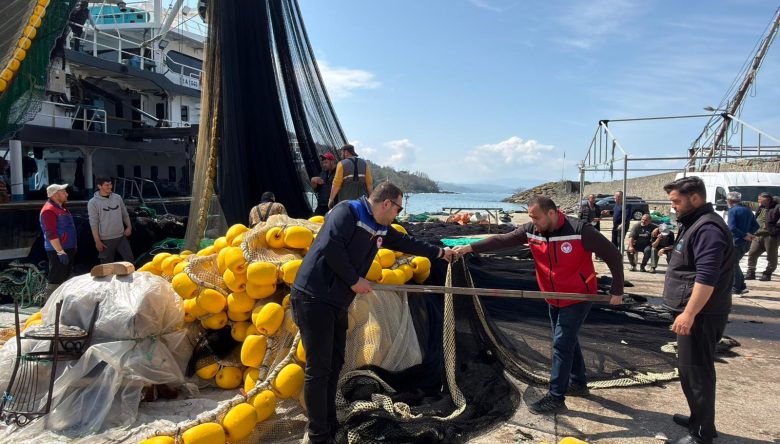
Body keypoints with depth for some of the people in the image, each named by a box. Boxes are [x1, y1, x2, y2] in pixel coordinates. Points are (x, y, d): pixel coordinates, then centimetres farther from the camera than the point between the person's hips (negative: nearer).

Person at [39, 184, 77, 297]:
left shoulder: (60, 207, 15)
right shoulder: (49, 210, -17)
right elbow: (51, 234, -23)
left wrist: (73, 247, 22)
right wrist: (60, 252, -25)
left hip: (68, 249, 10)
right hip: (58, 251, -10)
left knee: (65, 280, 18)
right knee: (56, 282, -7)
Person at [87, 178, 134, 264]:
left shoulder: (117, 197, 5)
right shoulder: (93, 202, -8)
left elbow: (125, 214, 15)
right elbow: (93, 223, -10)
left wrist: (129, 227, 3)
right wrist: (97, 241, -13)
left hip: (121, 236, 4)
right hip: (106, 240, -4)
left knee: (130, 259, 6)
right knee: (107, 265, 5)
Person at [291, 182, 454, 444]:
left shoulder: (380, 229, 15)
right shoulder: (347, 212, -11)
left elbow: (405, 243, 29)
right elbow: (330, 246, -23)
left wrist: (439, 252, 38)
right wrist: (354, 280, -15)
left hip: (337, 303, 9)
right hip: (313, 297, -9)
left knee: (334, 365, 15)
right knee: (319, 368, -4)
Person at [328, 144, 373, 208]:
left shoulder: (342, 164, -2)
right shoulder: (364, 164, 9)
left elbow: (336, 185, -6)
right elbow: (369, 184, 5)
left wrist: (331, 199, 1)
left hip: (346, 199, -3)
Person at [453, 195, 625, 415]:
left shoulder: (580, 230, -23)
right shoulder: (530, 231, -8)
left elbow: (612, 254, -16)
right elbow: (501, 240, -11)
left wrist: (617, 290, -14)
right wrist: (470, 247, -21)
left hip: (578, 297, -6)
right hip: (554, 299, 6)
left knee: (562, 344, -7)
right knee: (567, 341, 18)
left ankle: (555, 398, 1)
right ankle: (578, 383, 37)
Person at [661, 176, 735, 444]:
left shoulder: (708, 228, -19)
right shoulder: (695, 224, 15)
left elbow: (707, 277, -27)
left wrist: (689, 314, -27)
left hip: (700, 314, -11)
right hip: (693, 311, 11)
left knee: (695, 371, -3)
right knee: (691, 369, 19)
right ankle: (700, 419, 33)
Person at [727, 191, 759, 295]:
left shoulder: (733, 210, -11)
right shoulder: (748, 210, 13)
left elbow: (732, 228, -22)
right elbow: (756, 226, 12)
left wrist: (745, 235, -16)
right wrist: (749, 234, -2)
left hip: (737, 241, -8)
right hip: (747, 243, 8)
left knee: (733, 264, 3)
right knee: (735, 263, 18)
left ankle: (736, 288, 5)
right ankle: (741, 286, 19)